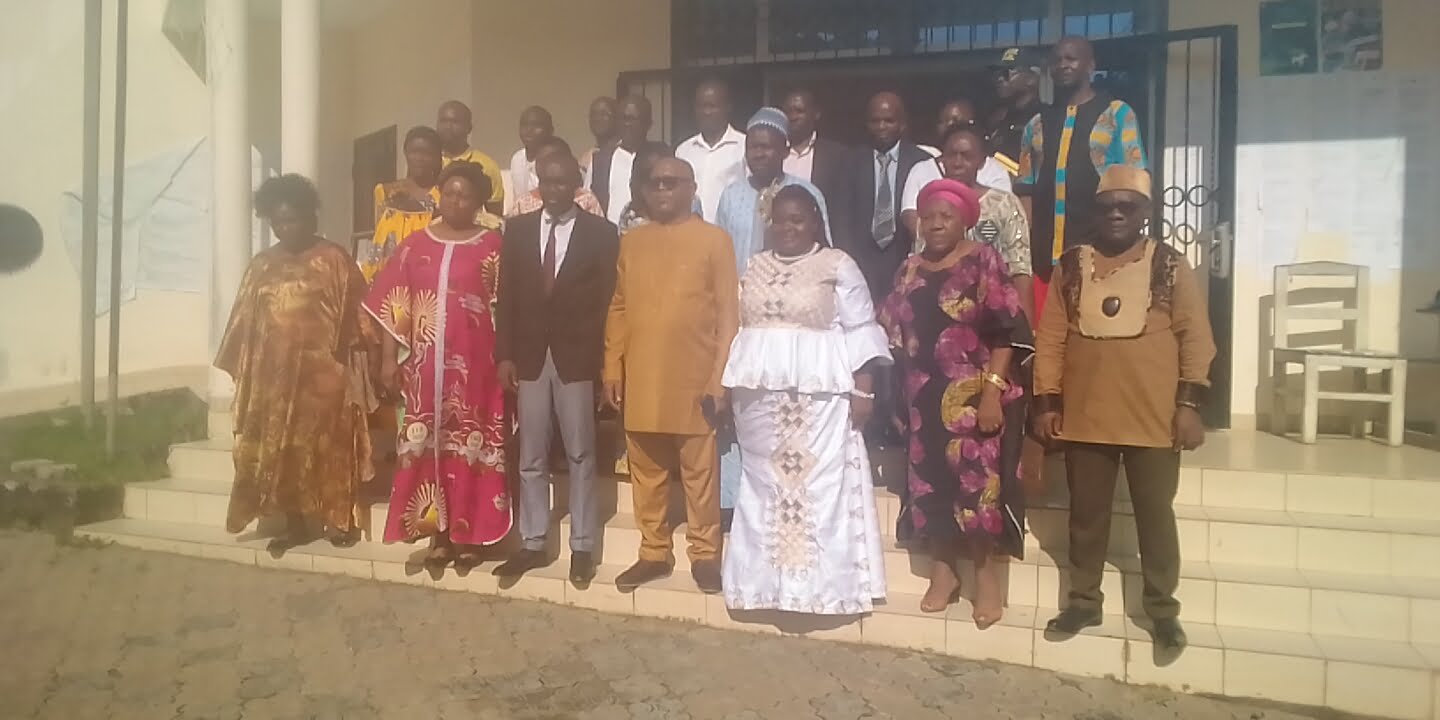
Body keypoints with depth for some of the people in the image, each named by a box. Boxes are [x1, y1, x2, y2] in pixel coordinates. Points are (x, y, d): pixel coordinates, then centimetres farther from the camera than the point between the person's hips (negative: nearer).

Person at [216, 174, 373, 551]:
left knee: (327, 444, -1)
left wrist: (345, 361, -11)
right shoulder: (262, 265, 12)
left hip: (322, 371, -4)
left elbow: (355, 314, -5)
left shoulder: (334, 260, -1)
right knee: (279, 448, 6)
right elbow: (244, 321, 12)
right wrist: (241, 368, 9)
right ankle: (296, 524, 16)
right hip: (274, 373, 5)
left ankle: (339, 519, 10)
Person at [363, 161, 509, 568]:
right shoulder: (415, 245, 10)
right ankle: (438, 535, 15)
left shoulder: (492, 246, 2)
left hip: (473, 363, -2)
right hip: (425, 363, 3)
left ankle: (469, 535, 13)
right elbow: (394, 305, 9)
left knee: (470, 443, 2)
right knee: (427, 444, 4)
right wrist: (389, 357, 4)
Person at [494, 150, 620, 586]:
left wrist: (602, 359, -8)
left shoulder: (601, 232, 1)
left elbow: (607, 300, -2)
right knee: (531, 458, 10)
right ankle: (532, 544, 21)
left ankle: (582, 547, 15)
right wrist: (504, 354, 0)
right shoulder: (517, 229, 9)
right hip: (529, 356, 3)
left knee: (580, 456, 5)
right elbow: (506, 296, 7)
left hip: (577, 358, -3)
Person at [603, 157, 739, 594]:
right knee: (646, 472, 11)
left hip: (694, 381, -4)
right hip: (640, 381, 4)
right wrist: (612, 368, 5)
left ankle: (705, 555, 19)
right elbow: (618, 308, 12)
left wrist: (720, 377, -8)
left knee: (699, 473, 6)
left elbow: (728, 313, -3)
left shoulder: (714, 240, -1)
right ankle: (653, 553, 24)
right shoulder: (631, 242, 12)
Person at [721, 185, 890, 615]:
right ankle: (769, 576, 22)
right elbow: (738, 329, 14)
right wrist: (727, 385, 10)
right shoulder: (754, 267, 13)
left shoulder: (838, 265, -1)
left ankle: (823, 579, 9)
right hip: (760, 393, 5)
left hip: (820, 392, -4)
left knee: (821, 483, -1)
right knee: (765, 483, 10)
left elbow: (860, 332, -4)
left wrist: (863, 390, -11)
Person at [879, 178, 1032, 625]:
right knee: (931, 480, 7)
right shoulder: (911, 270, 10)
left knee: (978, 480, -3)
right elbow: (896, 334, 13)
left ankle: (986, 574, 13)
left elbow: (1007, 332, -12)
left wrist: (992, 391, -20)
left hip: (974, 395, -5)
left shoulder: (984, 263, -5)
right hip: (925, 398, 5)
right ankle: (942, 571, 21)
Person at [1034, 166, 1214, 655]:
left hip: (1153, 417, -2)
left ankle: (1163, 609, 25)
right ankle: (1084, 600, 27)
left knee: (1155, 516, 9)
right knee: (1086, 514, 12)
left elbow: (1195, 337, -1)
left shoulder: (1171, 265, 1)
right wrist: (1047, 401, 0)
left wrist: (1189, 403, -8)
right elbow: (1051, 338, 4)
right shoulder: (1071, 266, 6)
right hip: (1084, 416, 2)